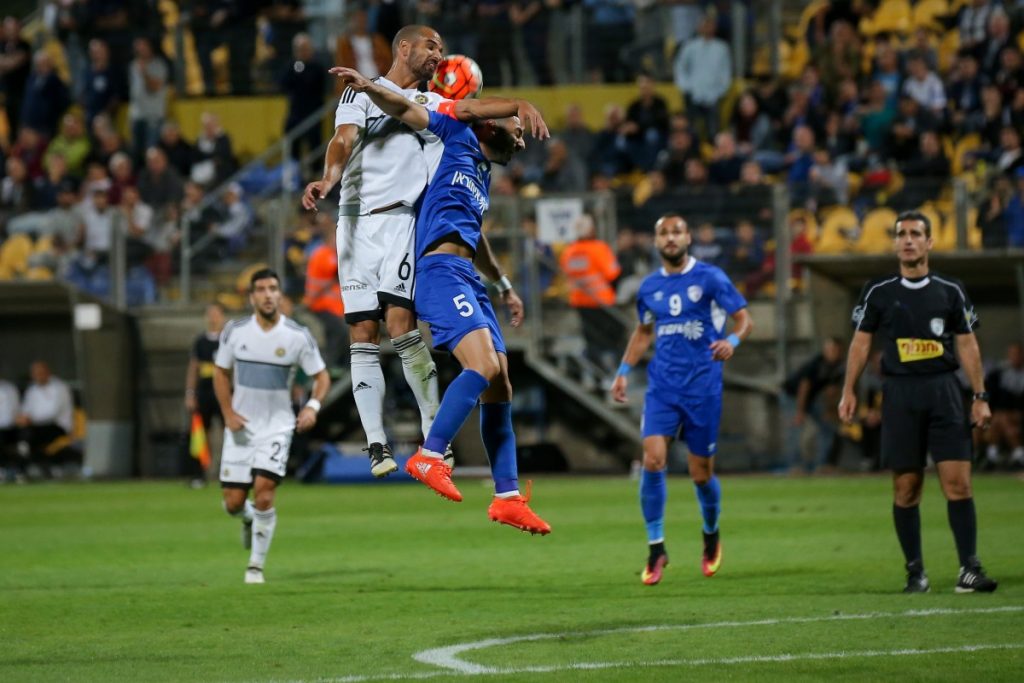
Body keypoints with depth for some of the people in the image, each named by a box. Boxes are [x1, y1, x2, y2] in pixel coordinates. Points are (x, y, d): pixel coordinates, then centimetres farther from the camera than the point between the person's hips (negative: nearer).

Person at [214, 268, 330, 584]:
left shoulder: (298, 336, -7)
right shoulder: (235, 331, -2)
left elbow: (321, 375, 3)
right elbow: (221, 371, 10)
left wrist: (313, 406, -16)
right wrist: (228, 413, -3)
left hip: (276, 427, -2)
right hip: (241, 427, 2)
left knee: (263, 491, -18)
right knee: (233, 503, 0)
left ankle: (256, 566, -4)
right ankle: (249, 519, 39)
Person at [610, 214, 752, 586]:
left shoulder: (710, 278, -3)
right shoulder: (650, 287, 9)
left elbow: (745, 318, -2)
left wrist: (732, 340, -23)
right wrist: (624, 370, 16)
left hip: (703, 386, -3)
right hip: (662, 385, 3)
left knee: (701, 472, 4)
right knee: (652, 459, -16)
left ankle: (711, 536, 33)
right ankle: (656, 547, -8)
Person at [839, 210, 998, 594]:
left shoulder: (950, 292, 8)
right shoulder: (878, 293, 7)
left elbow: (967, 345, 11)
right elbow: (861, 342, 10)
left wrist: (980, 396, 6)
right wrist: (849, 392, 3)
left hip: (943, 390, 0)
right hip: (899, 393, 0)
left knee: (957, 480, -9)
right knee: (906, 487, 0)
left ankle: (969, 569, -9)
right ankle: (915, 571, 8)